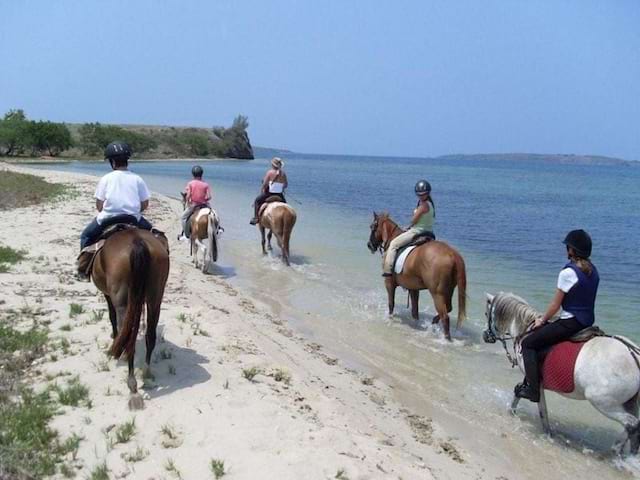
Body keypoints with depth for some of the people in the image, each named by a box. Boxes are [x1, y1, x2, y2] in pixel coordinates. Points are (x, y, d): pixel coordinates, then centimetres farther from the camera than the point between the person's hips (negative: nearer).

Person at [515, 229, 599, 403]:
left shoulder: (568, 272, -19)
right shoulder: (593, 271, 6)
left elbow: (556, 304, -14)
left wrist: (542, 320, 4)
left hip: (570, 323, -9)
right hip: (587, 321, 9)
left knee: (528, 343, 0)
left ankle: (532, 389, -4)